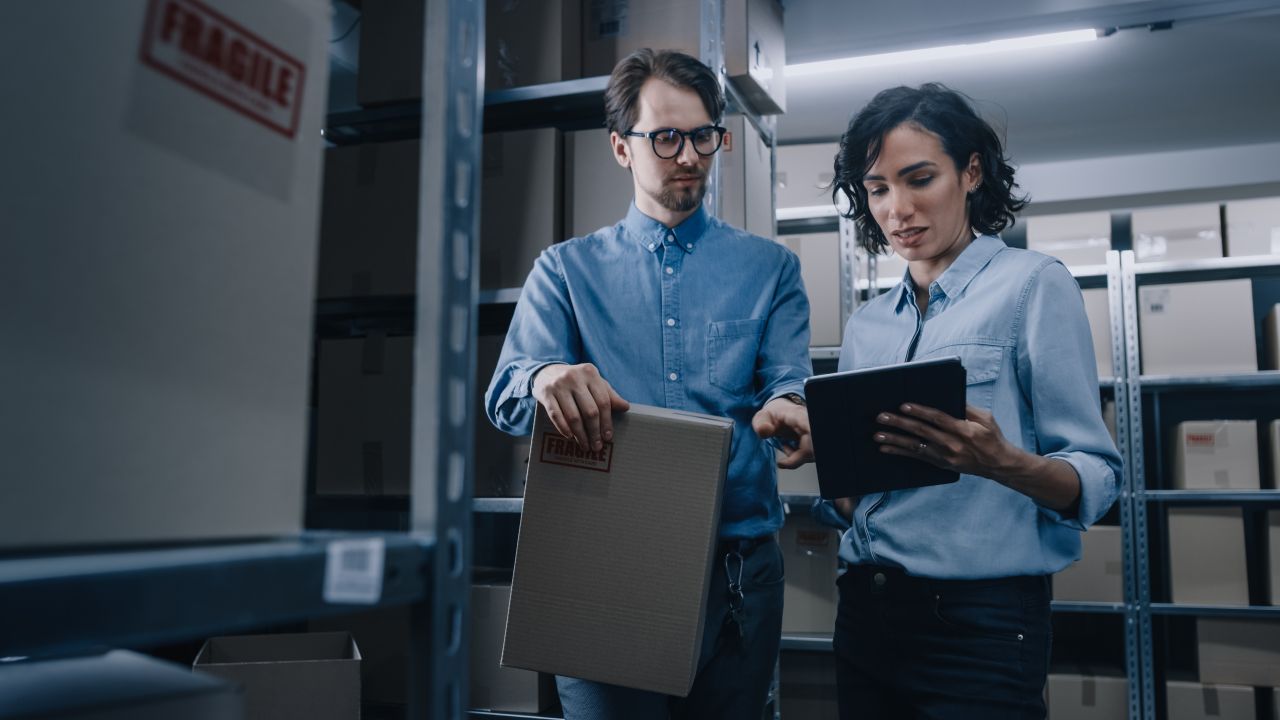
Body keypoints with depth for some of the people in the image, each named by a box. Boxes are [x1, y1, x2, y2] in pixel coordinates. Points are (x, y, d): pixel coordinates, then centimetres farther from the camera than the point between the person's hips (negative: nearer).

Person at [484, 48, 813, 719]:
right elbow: (507, 395, -5)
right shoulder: (566, 269, 7)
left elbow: (790, 381, -2)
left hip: (738, 563, 1)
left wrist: (784, 407, -28)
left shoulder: (769, 267, 10)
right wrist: (546, 378, -31)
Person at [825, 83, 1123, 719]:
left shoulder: (1034, 284, -4)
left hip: (980, 618, -5)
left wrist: (1005, 463, -27)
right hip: (865, 612, 5)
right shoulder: (866, 325, 12)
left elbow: (1096, 480, -9)